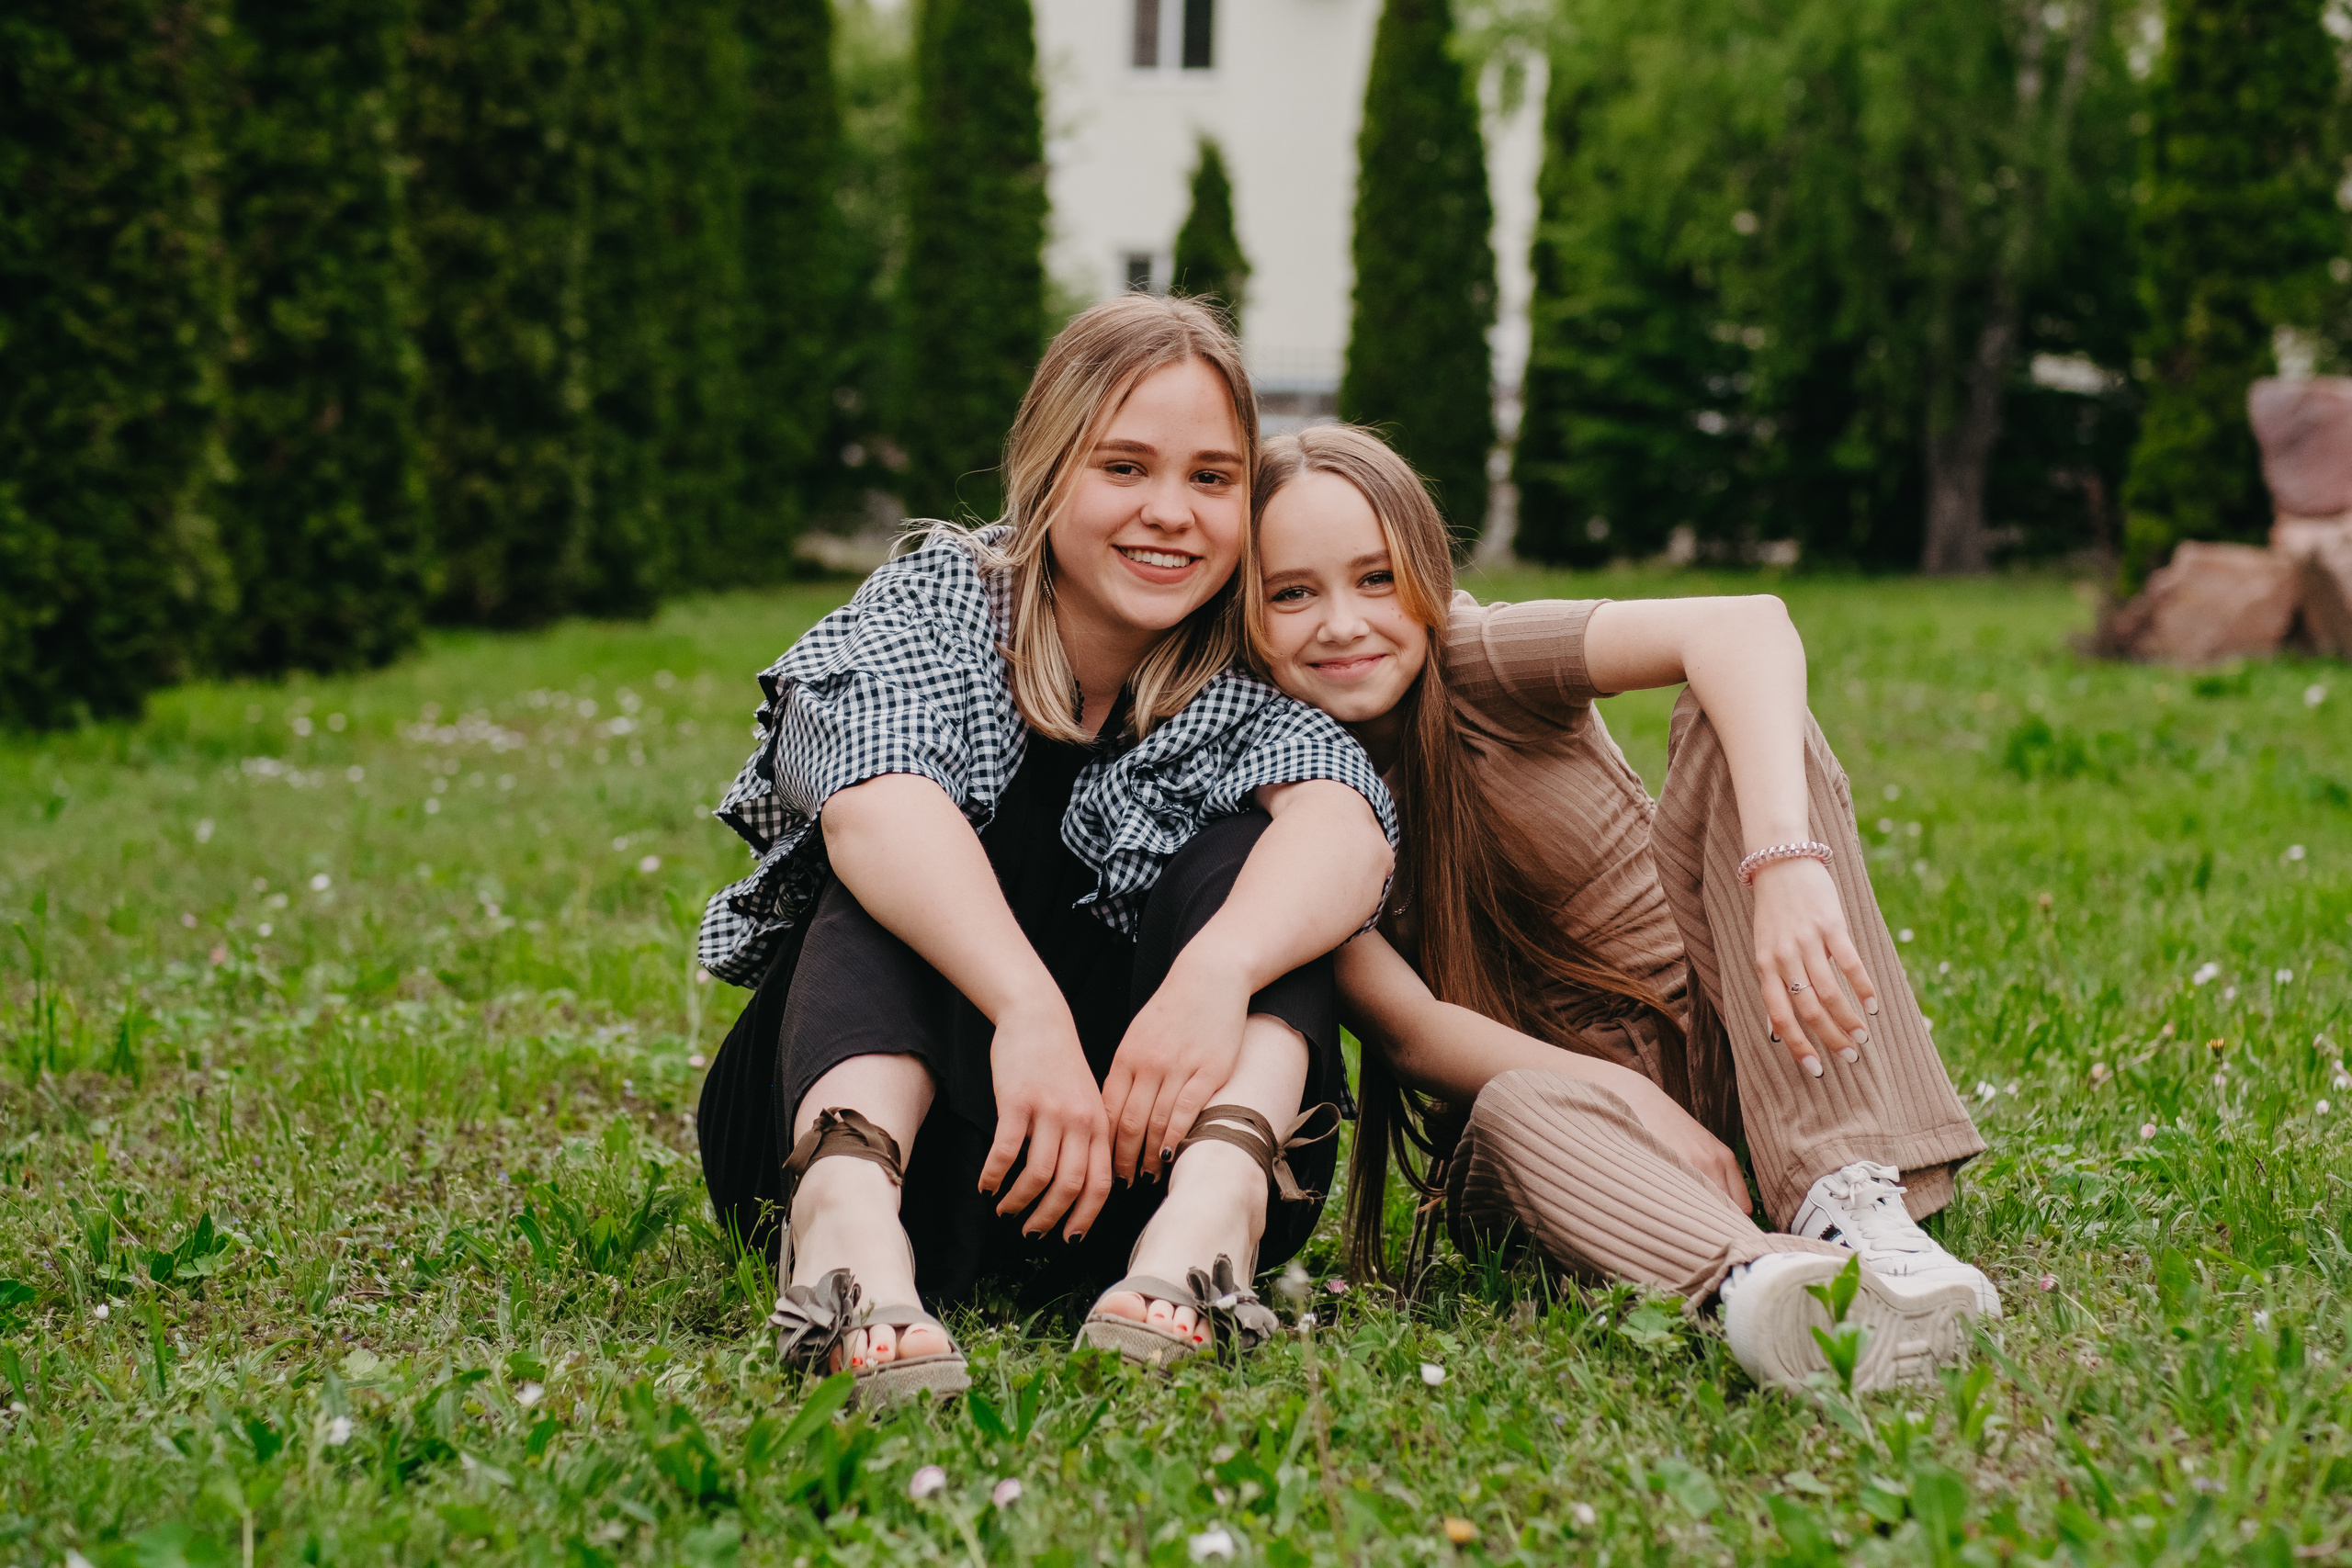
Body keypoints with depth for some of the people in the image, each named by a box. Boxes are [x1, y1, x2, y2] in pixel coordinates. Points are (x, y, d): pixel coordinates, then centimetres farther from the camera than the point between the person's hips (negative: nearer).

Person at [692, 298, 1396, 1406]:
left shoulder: (1242, 689, 1)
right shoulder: (935, 606, -4)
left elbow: (1345, 823, -22)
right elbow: (874, 804, -26)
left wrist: (1217, 965, -44)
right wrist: (1028, 1008, -44)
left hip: (1141, 1141, 2)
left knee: (1242, 854, -17)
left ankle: (1215, 1206, -44)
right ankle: (849, 1213, -51)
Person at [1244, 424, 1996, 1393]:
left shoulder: (1482, 664, -13)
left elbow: (1744, 628, -31)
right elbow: (1411, 1026, -18)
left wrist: (1786, 862, -49)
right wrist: (1634, 1103, -34)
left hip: (1700, 1016, 1)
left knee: (1739, 720, -24)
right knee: (1515, 1114, -37)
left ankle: (1853, 1203, -36)